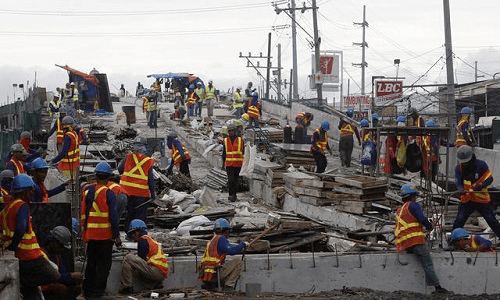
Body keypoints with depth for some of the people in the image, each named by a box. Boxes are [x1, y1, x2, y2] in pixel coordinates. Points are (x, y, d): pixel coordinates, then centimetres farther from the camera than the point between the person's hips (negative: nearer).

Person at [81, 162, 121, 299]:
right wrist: (117, 236, -7)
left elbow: (83, 214, 10)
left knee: (91, 263, 15)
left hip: (90, 235, 5)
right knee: (104, 264, 2)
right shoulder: (108, 194, -11)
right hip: (105, 235, -5)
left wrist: (84, 232, 18)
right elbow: (113, 217, -13)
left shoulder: (87, 192, 6)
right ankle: (98, 290, -1)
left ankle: (88, 290, 18)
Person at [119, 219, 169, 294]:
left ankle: (126, 287, -10)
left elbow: (142, 259, -5)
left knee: (128, 258, -12)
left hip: (157, 271, -10)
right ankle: (156, 283, 11)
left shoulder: (143, 240, -2)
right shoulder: (150, 239, 26)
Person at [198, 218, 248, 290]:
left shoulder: (213, 239, 21)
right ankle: (228, 286, -8)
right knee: (238, 262, -4)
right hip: (214, 274, -9)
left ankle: (210, 285, 13)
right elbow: (231, 251, -18)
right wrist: (243, 244, -4)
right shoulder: (221, 238, -6)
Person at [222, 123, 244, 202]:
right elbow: (224, 153, 13)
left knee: (236, 180, 5)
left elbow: (243, 152, 6)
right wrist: (223, 163, 13)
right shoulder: (226, 140, 7)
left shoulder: (240, 140, 2)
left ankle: (234, 195, 16)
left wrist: (244, 163, 4)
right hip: (229, 164, 0)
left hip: (238, 164, 0)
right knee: (230, 179, -11)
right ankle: (231, 195, -5)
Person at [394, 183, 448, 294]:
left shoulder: (399, 210, 26)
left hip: (403, 244, 9)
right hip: (415, 240, -9)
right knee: (428, 264, -14)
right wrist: (430, 227, 7)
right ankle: (437, 287, -22)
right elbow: (422, 219, -11)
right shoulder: (413, 205, -1)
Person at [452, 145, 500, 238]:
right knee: (459, 221, -3)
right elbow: (458, 183, -5)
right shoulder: (458, 168, -4)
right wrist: (461, 189, -29)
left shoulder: (481, 164, -11)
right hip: (466, 200, 2)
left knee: (492, 220, 5)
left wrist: (481, 185, -26)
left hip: (482, 199, -2)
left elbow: (490, 178, -7)